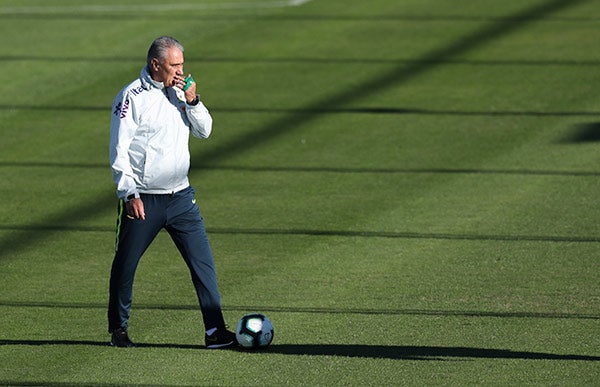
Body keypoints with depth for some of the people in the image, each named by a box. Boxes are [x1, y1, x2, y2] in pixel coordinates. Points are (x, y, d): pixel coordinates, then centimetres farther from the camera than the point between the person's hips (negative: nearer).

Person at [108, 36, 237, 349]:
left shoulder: (178, 92, 9)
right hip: (143, 200, -5)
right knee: (125, 265, 6)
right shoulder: (132, 97, -9)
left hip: (180, 196, 5)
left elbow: (204, 131, 11)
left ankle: (215, 331, -2)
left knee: (203, 261, -3)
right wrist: (129, 194, -17)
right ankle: (118, 329, 23)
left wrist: (192, 101, -6)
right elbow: (119, 150, -10)